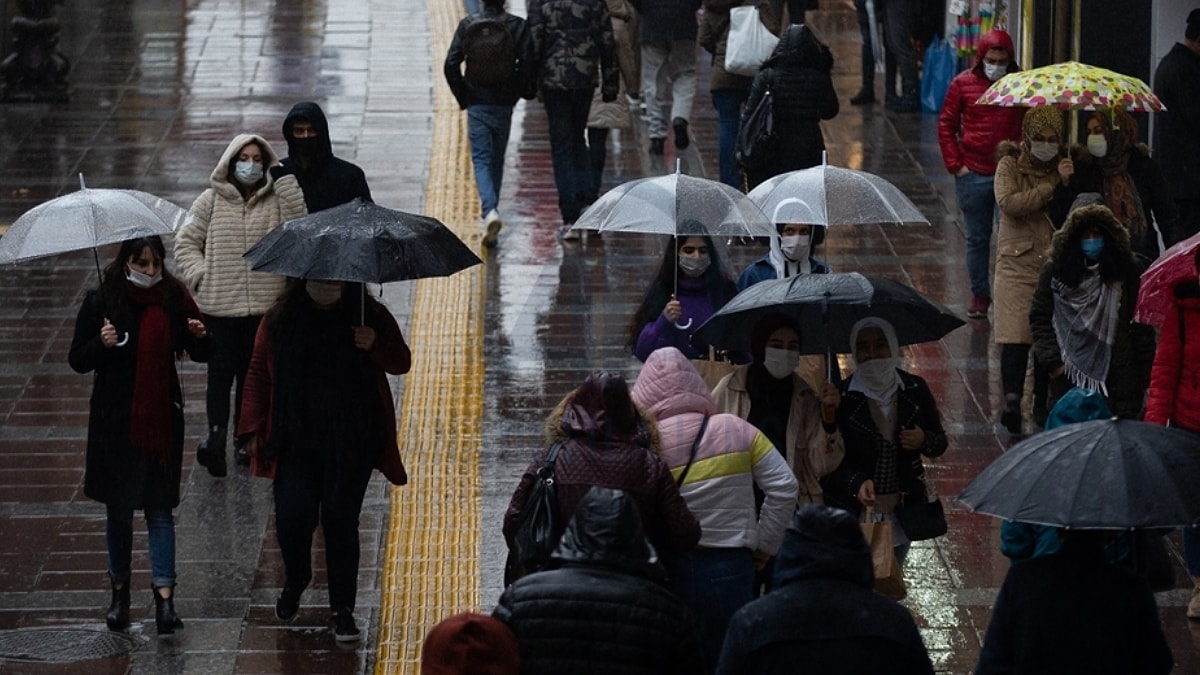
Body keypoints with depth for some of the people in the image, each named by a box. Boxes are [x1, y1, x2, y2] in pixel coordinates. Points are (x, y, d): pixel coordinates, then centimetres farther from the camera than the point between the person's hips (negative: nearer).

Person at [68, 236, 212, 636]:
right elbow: (77, 360, -3)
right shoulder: (101, 302, -5)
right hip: (115, 420, 0)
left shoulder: (173, 298, 0)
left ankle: (165, 598, -7)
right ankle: (119, 591, 24)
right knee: (119, 508, 9)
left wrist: (200, 337, -13)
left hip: (162, 418, 0)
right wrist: (101, 344, -22)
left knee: (160, 506, -3)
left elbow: (201, 355, 9)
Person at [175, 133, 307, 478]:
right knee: (221, 371, -8)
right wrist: (200, 275, -5)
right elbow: (186, 242, 9)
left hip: (264, 306, 1)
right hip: (220, 306, -1)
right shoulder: (211, 201, 3)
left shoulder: (275, 199, 5)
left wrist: (287, 180, -15)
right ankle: (217, 433, -13)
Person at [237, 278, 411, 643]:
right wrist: (253, 428, 3)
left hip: (351, 445, 0)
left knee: (340, 521, 1)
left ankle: (343, 610, 11)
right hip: (297, 442, 0)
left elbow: (402, 362, 7)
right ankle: (295, 579, 25)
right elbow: (258, 374, 8)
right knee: (292, 518, -8)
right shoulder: (279, 320, 3)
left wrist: (376, 346, -15)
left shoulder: (371, 316, 3)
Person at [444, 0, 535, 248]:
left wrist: (463, 97, 6)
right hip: (503, 105, 1)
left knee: (481, 160, -1)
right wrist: (522, 93, 6)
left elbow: (450, 65, -6)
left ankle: (490, 211, -24)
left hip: (476, 104, -1)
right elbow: (527, 63, -12)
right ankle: (489, 213, 23)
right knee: (497, 160, 16)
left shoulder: (468, 25, -4)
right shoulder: (516, 26, -6)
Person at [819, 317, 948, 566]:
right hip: (852, 515, -3)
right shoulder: (841, 397, -9)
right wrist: (856, 483, -27)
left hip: (901, 515, 3)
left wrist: (923, 441, -12)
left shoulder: (915, 390, 1)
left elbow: (940, 443, 12)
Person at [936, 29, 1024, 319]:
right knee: (977, 239, 9)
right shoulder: (963, 84, 0)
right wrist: (955, 164, -2)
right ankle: (979, 295, 19)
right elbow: (946, 125, 5)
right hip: (973, 175, 1)